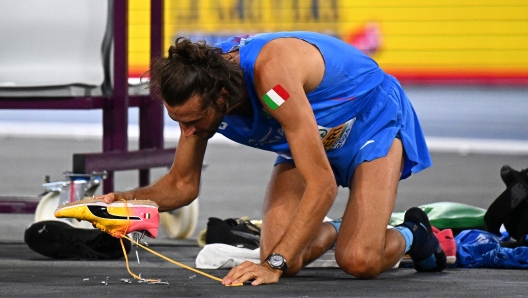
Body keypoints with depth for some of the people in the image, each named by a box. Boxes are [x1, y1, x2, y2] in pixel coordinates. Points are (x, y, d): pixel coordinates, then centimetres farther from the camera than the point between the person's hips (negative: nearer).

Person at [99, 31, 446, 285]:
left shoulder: (271, 72, -41)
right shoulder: (197, 88, -19)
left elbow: (322, 185, -40)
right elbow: (183, 184, -5)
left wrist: (274, 265, -45)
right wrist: (125, 199, -25)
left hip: (372, 118, -6)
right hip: (313, 135, 6)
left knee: (359, 260, -24)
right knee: (280, 258, -15)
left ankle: (411, 235, 11)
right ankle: (332, 231, 19)